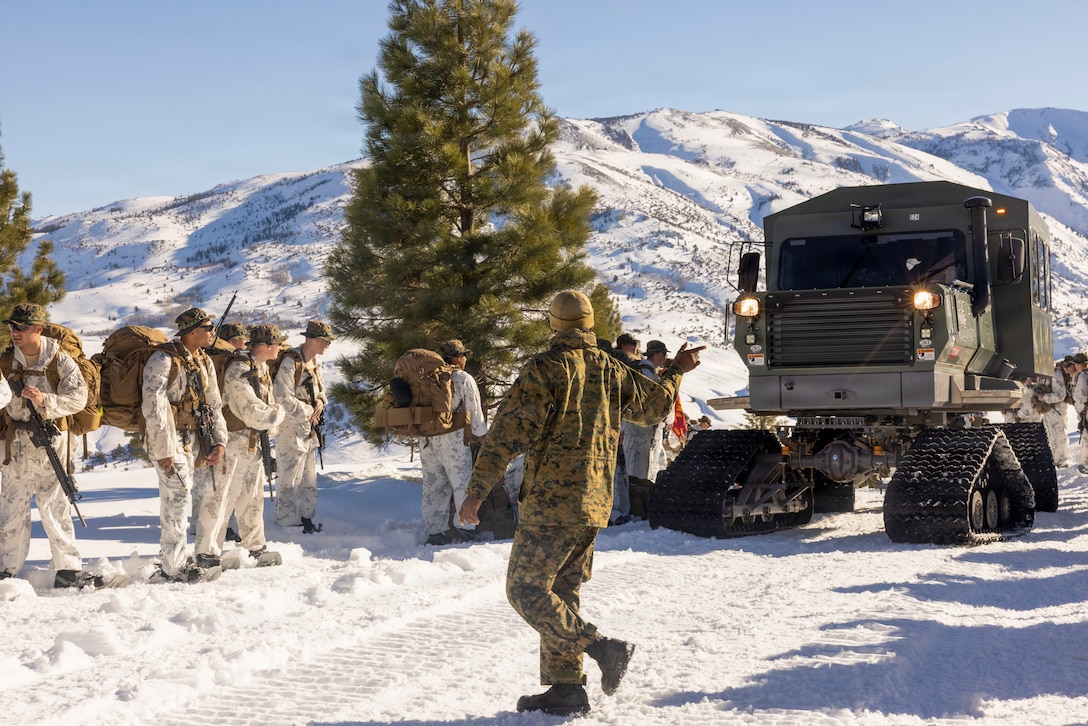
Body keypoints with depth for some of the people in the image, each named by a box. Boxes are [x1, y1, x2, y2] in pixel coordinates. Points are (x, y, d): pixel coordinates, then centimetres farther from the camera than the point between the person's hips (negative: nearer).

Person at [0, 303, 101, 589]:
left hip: (51, 442, -1)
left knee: (56, 508, 3)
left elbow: (78, 397, -8)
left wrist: (45, 401, -21)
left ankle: (68, 570, 8)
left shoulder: (60, 361, -3)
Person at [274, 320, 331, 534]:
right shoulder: (290, 362, -17)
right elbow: (283, 398, -21)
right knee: (290, 480, -4)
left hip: (309, 429, 9)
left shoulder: (315, 363, 11)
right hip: (291, 430, -9)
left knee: (309, 480, 16)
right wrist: (308, 413, -14)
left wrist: (320, 402, -1)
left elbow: (321, 390, 22)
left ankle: (307, 520, 26)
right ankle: (287, 524, 3)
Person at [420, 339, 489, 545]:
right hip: (452, 440, -5)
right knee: (463, 485, 3)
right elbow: (474, 412, -3)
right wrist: (481, 436, 9)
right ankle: (465, 530, 1)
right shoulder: (464, 380, -4)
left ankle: (434, 532, 12)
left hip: (427, 440, 5)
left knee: (433, 487, 10)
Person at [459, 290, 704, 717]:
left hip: (551, 502, -7)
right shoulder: (611, 370, 10)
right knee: (560, 593, 13)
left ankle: (602, 648, -10)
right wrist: (676, 372, 46)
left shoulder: (547, 368, -9)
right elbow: (654, 405, 26)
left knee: (526, 590, -4)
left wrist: (478, 487, -14)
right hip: (594, 504, 7)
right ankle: (566, 686, 11)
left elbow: (511, 430, -15)